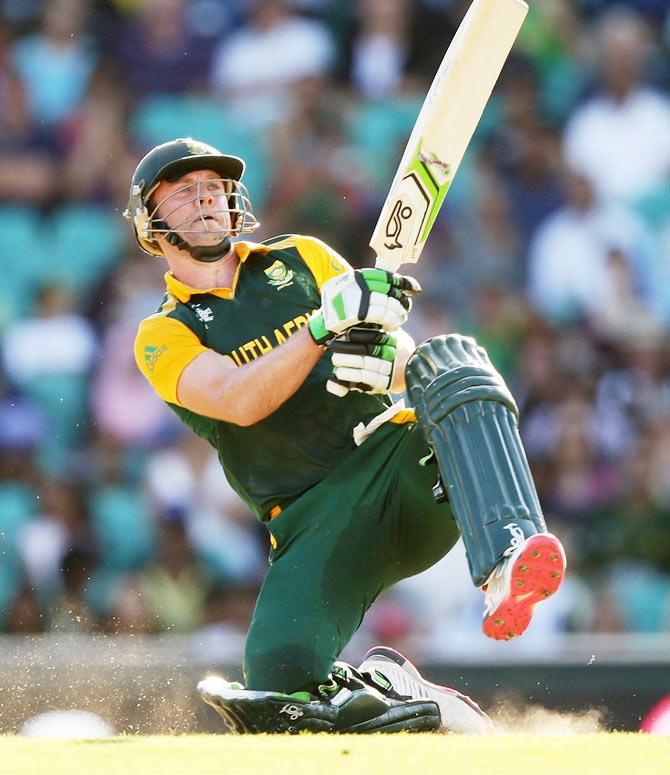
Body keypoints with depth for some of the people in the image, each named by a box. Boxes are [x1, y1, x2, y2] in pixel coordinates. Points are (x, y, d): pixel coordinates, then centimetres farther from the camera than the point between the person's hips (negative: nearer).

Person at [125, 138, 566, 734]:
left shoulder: (300, 259, 20)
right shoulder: (164, 336, 12)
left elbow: (405, 356, 8)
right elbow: (238, 403, -10)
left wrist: (387, 361, -17)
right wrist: (326, 322, -22)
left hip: (409, 464, 1)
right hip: (317, 521, -1)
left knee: (449, 361, -30)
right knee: (280, 679, -26)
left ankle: (505, 567, -48)